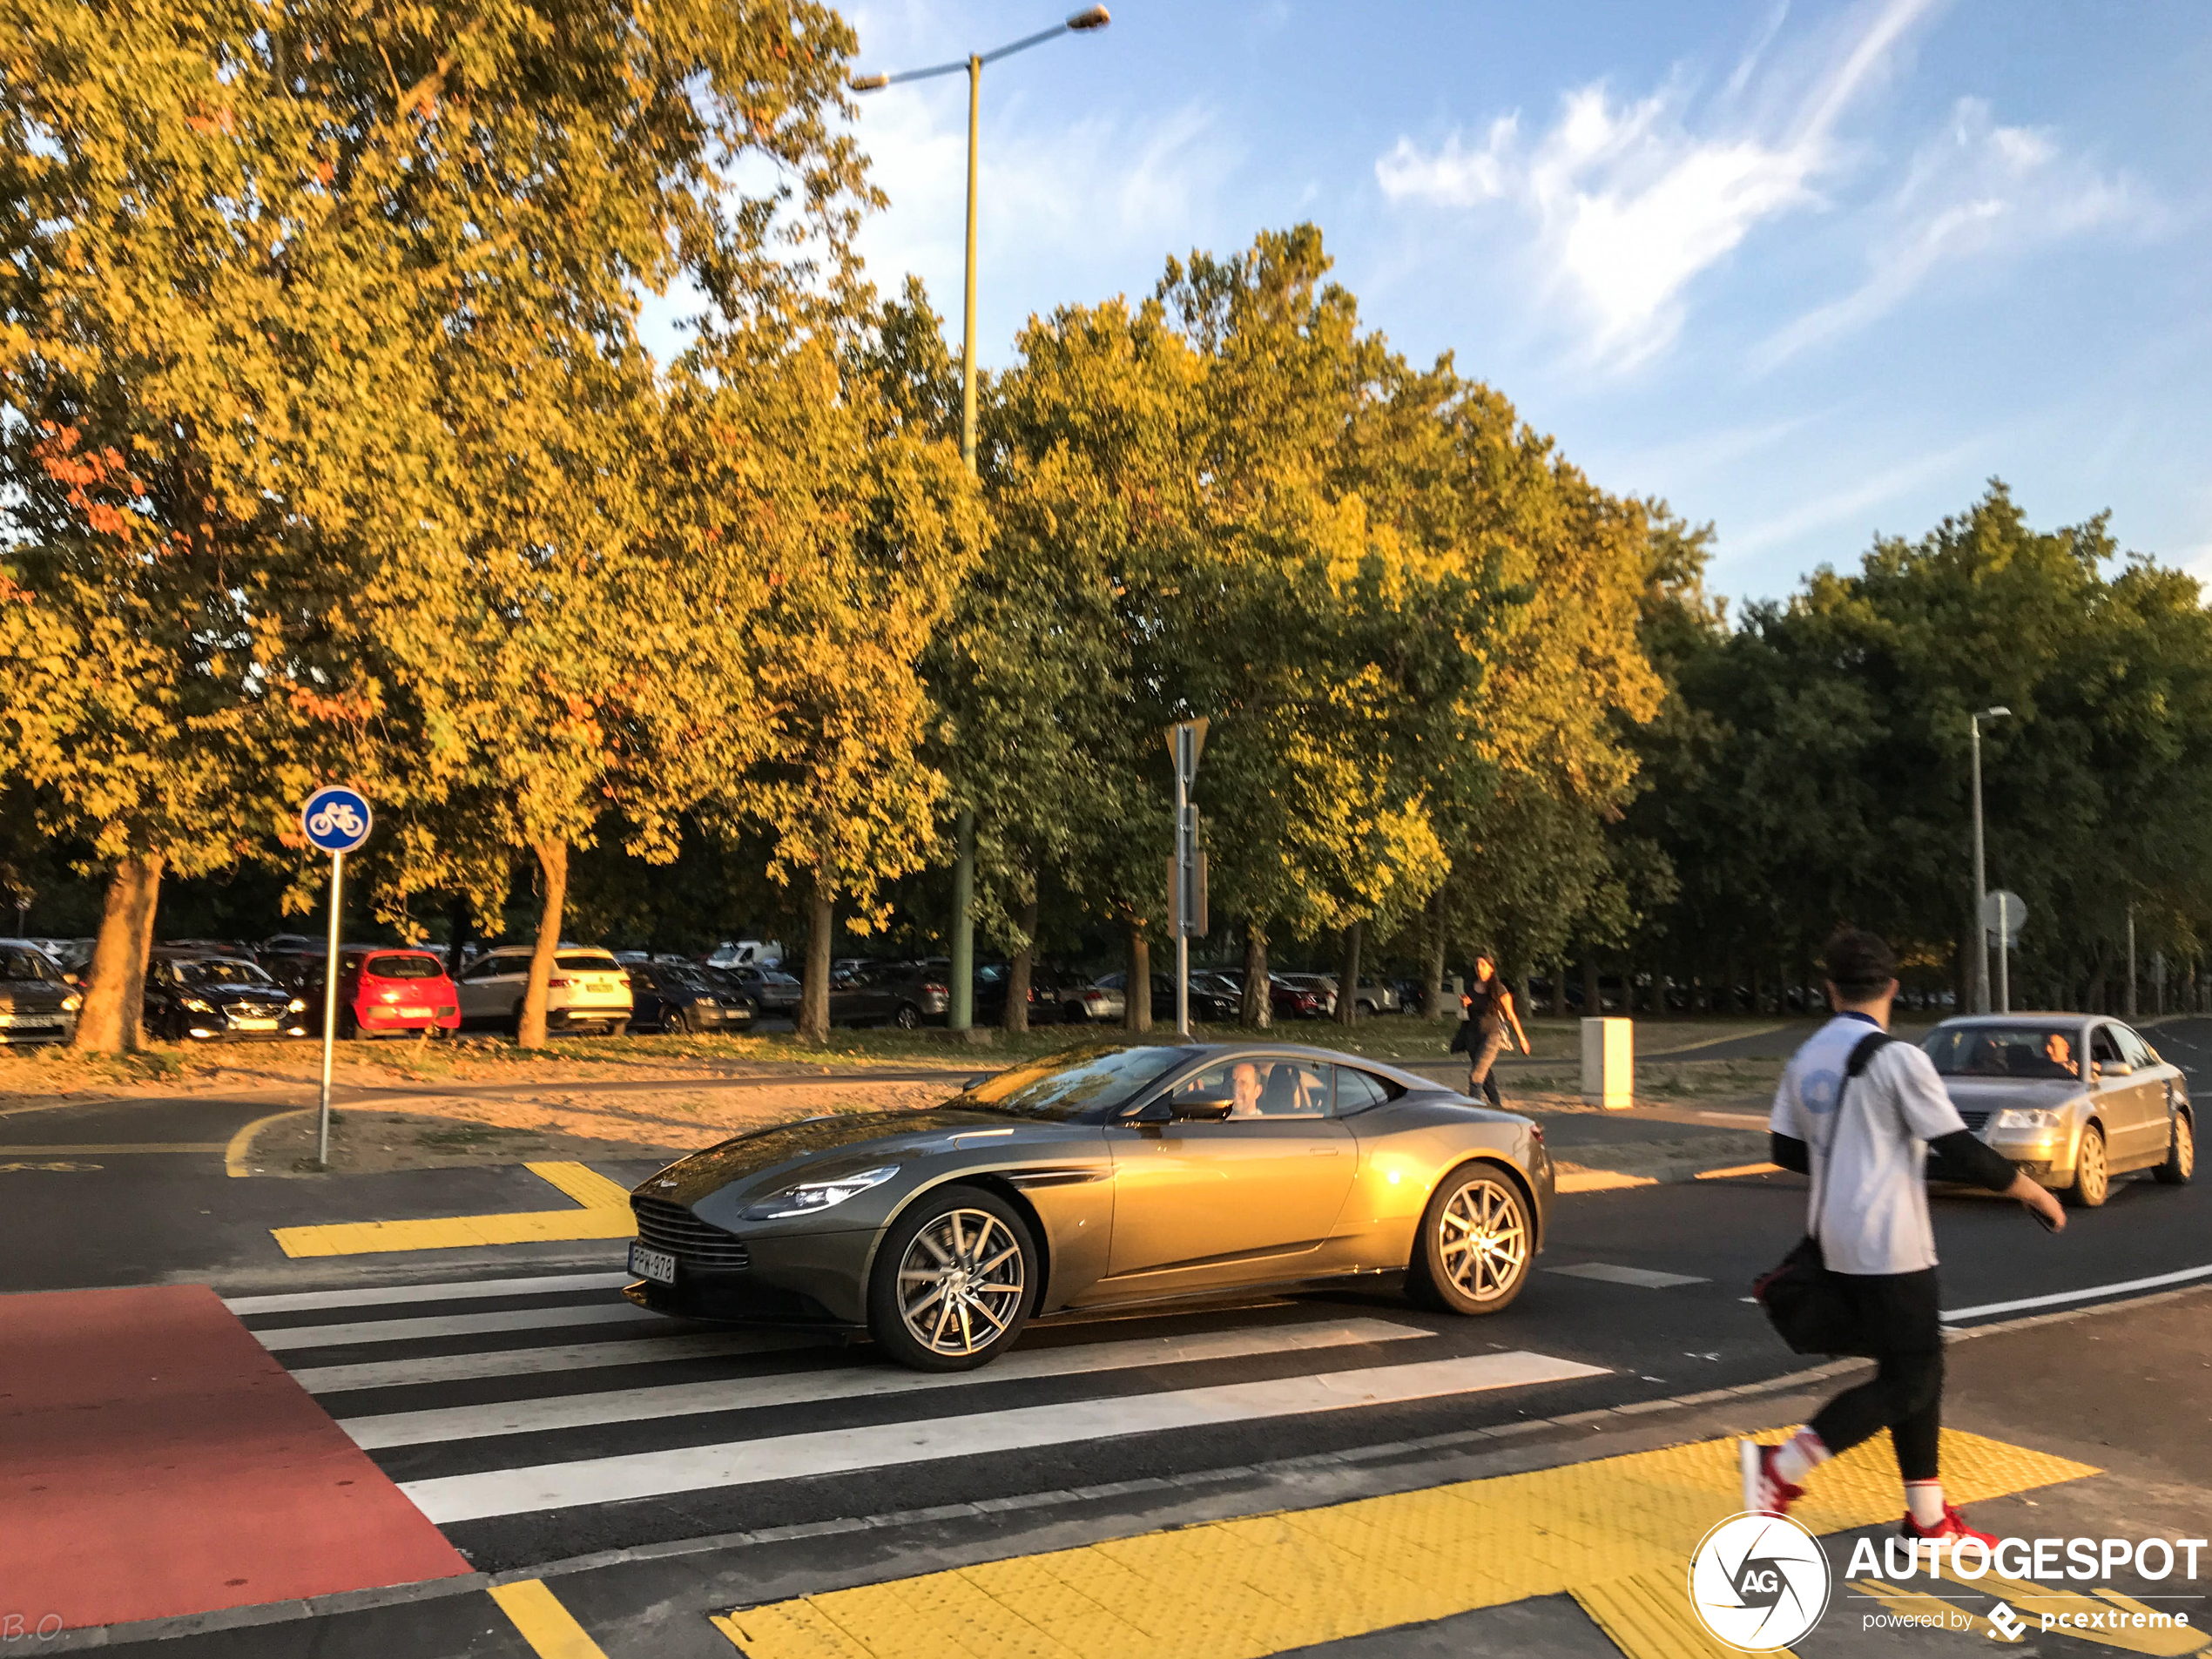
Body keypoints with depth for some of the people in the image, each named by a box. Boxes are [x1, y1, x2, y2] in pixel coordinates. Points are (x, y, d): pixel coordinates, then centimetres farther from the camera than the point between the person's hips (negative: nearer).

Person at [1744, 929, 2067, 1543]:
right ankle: (1781, 1466, -8)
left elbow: (1784, 1148, 12)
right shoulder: (1897, 1058, -15)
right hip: (1888, 1244, -8)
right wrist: (2029, 1190, 1)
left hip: (1839, 1238, 8)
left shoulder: (1806, 1059, 6)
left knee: (1917, 1370, 15)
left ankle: (1927, 1517, 20)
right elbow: (1961, 1153, -14)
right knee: (1907, 1381, -1)